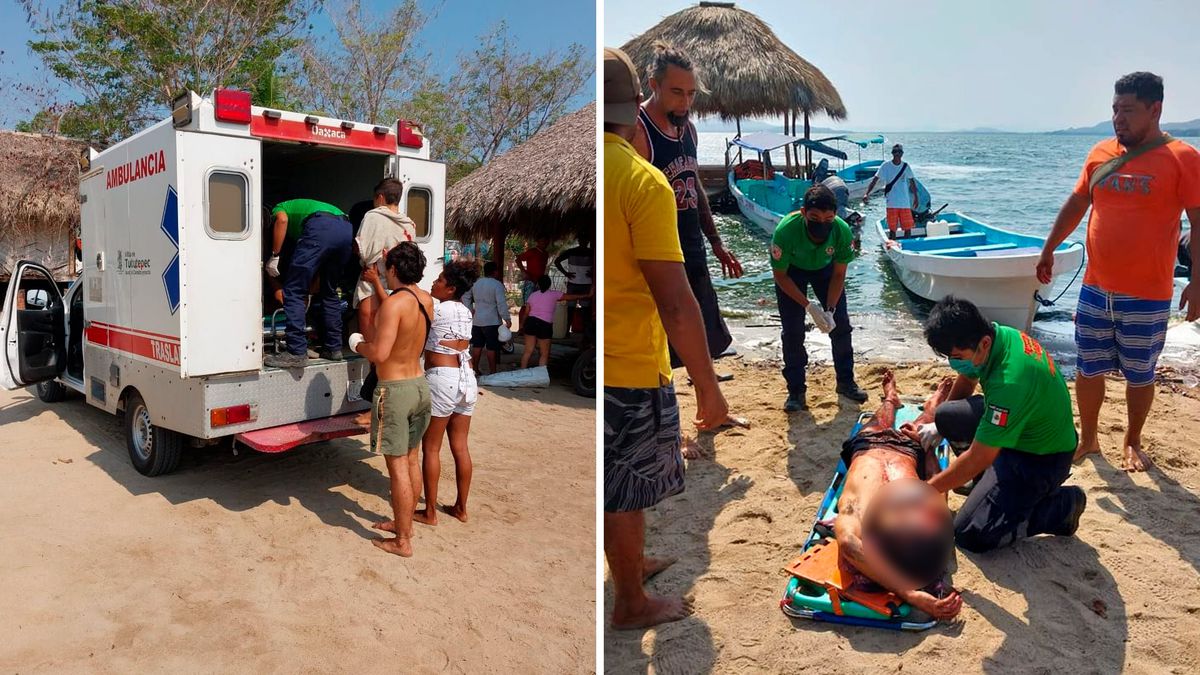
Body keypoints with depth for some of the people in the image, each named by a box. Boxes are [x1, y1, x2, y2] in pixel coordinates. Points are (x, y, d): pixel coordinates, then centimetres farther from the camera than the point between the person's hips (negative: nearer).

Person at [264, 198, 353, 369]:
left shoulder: (279, 208, 29)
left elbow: (282, 220, 0)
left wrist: (274, 256, 4)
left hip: (321, 227, -7)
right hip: (347, 229, 7)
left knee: (293, 291, 1)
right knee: (329, 292, 22)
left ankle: (297, 353, -3)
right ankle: (334, 348, 23)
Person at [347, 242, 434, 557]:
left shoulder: (394, 303, -20)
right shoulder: (426, 300, 5)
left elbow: (379, 353, -26)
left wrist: (357, 345, -5)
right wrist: (375, 281, 31)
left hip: (395, 390, -8)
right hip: (420, 384, 8)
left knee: (398, 466, 0)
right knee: (411, 459, 18)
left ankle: (402, 541, 10)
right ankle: (405, 523, 33)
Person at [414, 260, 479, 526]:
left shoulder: (438, 309, -11)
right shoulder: (465, 312, 11)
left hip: (441, 378, -7)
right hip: (466, 379, 7)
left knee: (430, 448, 4)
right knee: (460, 447, 12)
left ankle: (430, 512, 11)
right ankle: (461, 508, 21)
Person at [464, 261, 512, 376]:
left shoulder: (476, 283, 10)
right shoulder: (497, 285, -12)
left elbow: (465, 298, 19)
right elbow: (501, 304, -19)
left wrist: (470, 310, 23)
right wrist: (507, 319, -15)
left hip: (477, 321, 6)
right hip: (492, 321, -6)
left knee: (477, 346, 12)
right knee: (491, 347, -1)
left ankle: (475, 370, 18)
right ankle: (493, 371, 2)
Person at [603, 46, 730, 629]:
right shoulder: (642, 180, -19)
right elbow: (676, 304, -21)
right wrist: (707, 386, -12)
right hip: (629, 369, -6)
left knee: (618, 486, 25)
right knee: (626, 492, 12)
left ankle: (631, 562, 48)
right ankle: (632, 603, 33)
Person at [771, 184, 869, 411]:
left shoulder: (842, 231, -32)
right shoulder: (786, 230, -39)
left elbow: (838, 275, -16)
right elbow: (780, 275, -25)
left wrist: (830, 309, -25)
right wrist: (808, 305, -29)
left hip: (825, 269, 2)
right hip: (792, 271, -2)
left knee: (840, 324, 1)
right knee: (793, 330, -9)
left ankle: (846, 381, 21)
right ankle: (796, 390, 4)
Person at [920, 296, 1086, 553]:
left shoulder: (1009, 384, -37)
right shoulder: (996, 334, -12)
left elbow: (978, 459, -29)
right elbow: (966, 381, 11)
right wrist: (939, 427, 17)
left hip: (1042, 458, -8)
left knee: (969, 535, -11)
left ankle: (1062, 506, 4)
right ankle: (989, 482, 14)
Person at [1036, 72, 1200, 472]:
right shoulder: (1100, 153, 5)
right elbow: (1076, 205, 15)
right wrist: (1049, 250, 16)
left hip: (1147, 295, -4)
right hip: (1095, 289, 4)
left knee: (1139, 375, 10)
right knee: (1088, 369, 10)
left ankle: (1132, 443, 29)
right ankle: (1088, 440, 26)